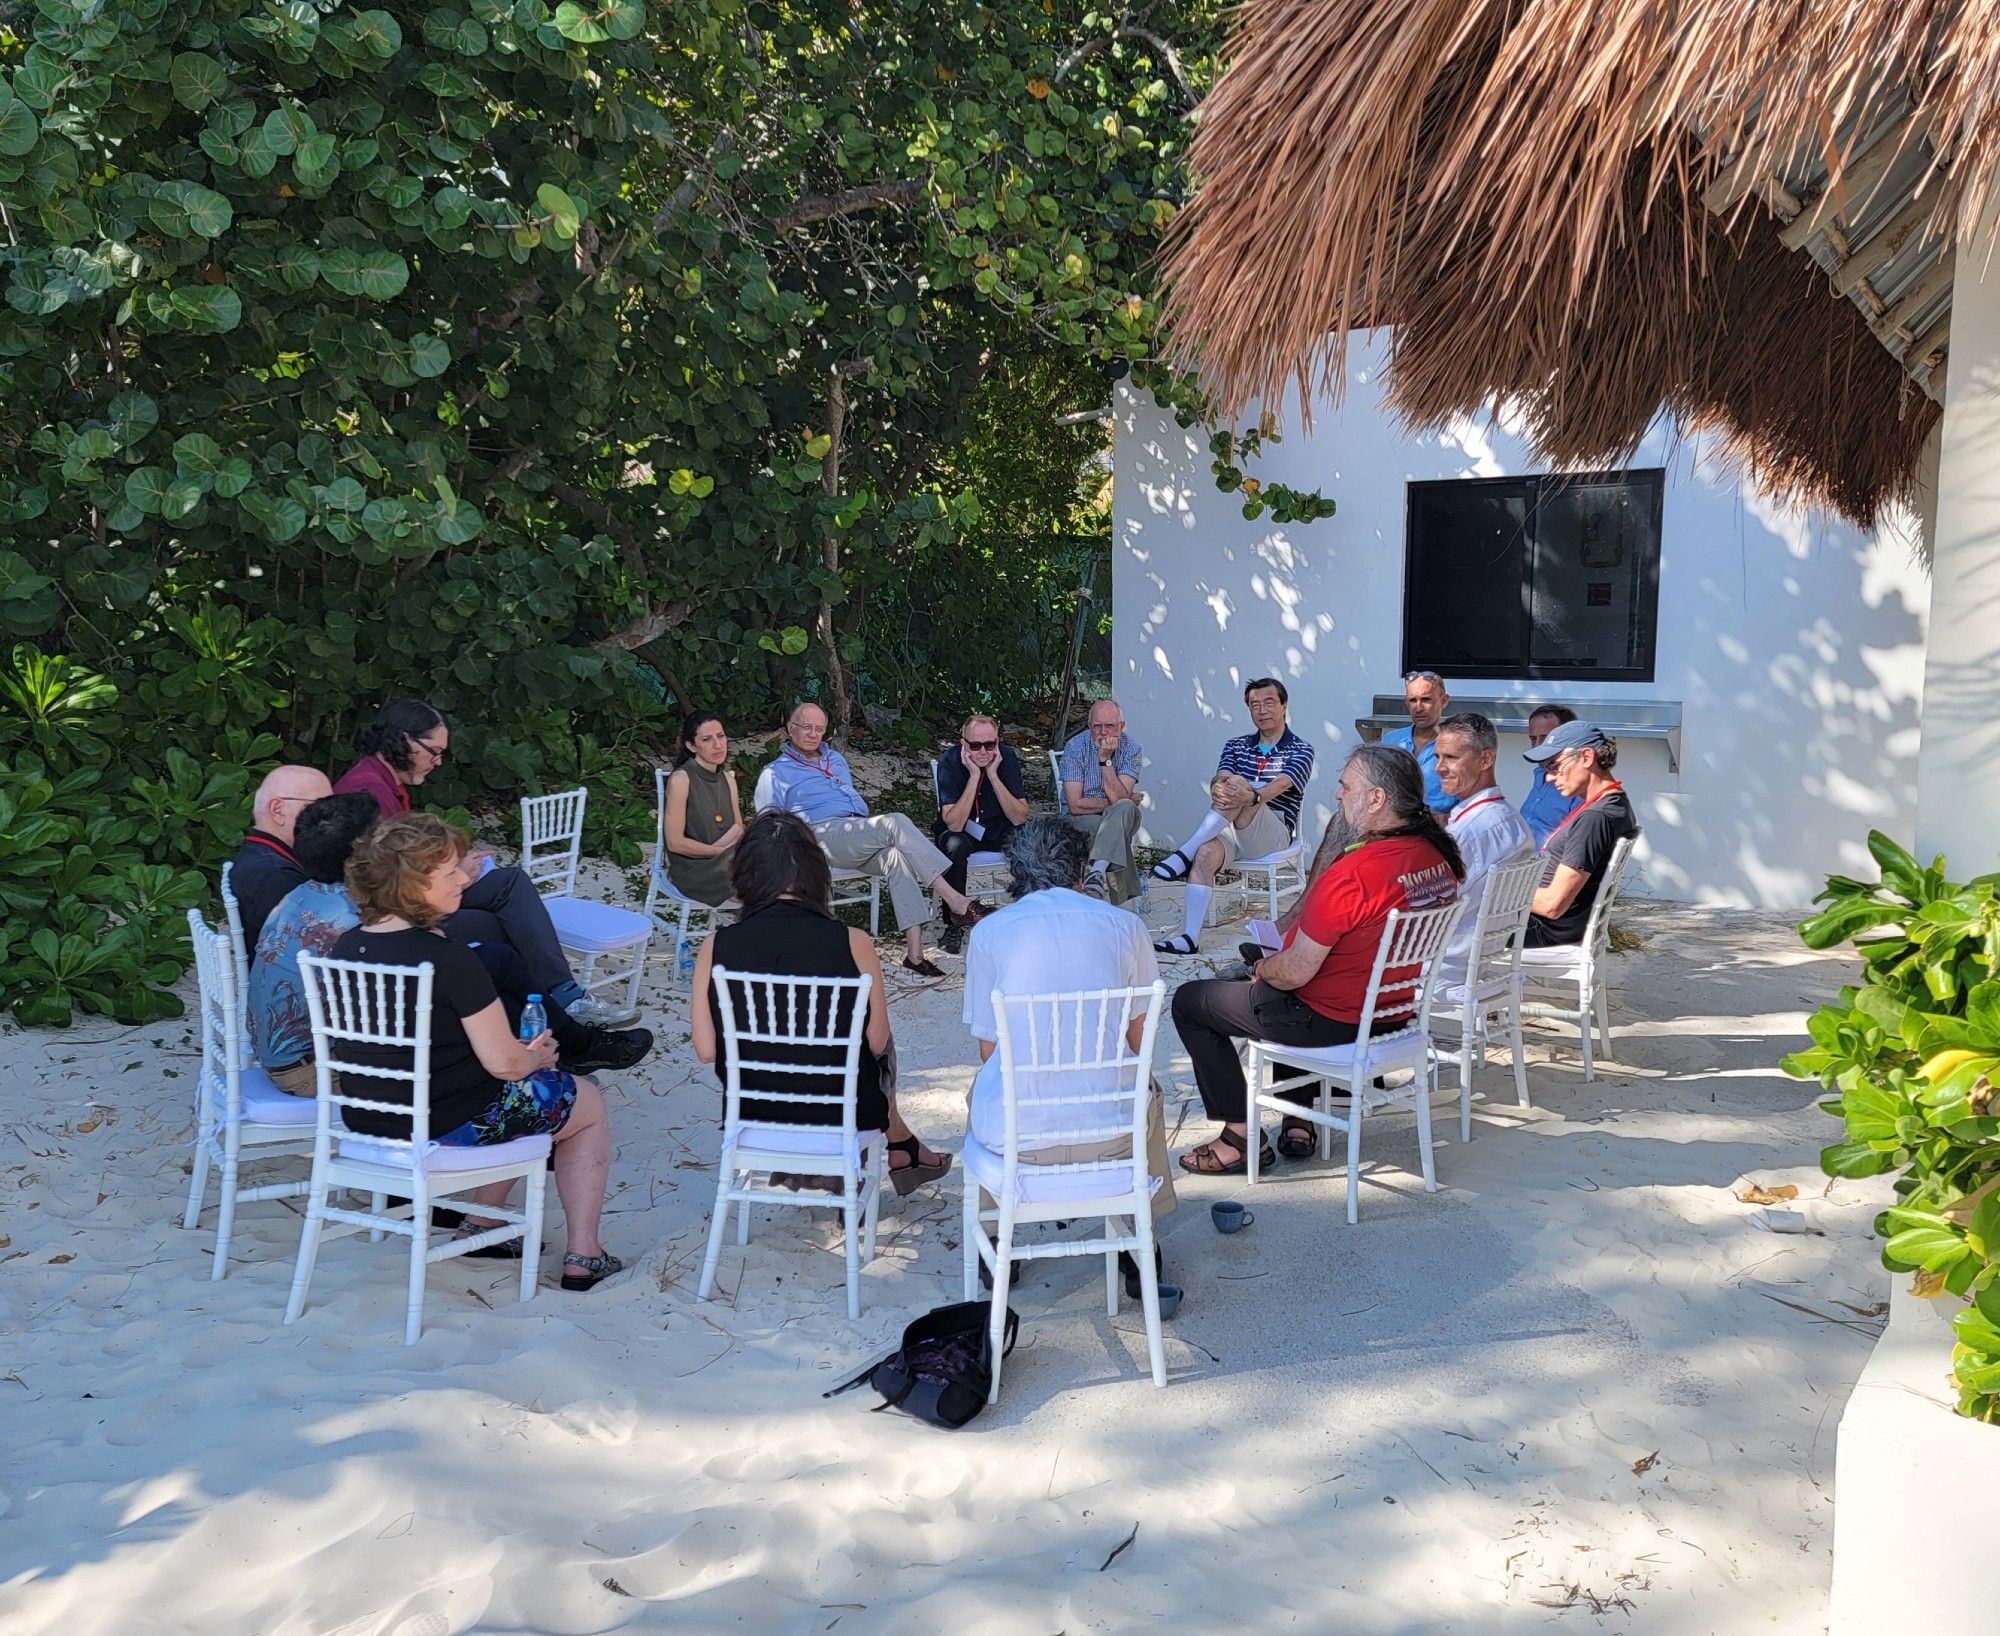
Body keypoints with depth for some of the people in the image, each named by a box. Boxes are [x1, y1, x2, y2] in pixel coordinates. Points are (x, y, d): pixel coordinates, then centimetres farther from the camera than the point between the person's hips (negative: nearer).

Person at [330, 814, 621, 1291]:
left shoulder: (345, 947, -1)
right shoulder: (450, 960, -25)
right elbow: (504, 1062, -21)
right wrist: (538, 1056, 3)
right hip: (446, 1126, -8)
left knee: (519, 1092, 32)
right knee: (588, 1104, 16)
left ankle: (481, 1224, 31)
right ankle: (583, 1255, 16)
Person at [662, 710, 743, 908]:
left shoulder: (728, 778, 13)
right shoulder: (681, 779, -10)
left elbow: (740, 834, 10)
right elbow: (675, 843, -14)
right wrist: (722, 851, -14)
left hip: (725, 862, 7)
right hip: (692, 870, -7)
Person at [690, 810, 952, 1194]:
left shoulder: (715, 947, -14)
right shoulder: (853, 944, -19)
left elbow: (706, 1051, -8)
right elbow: (877, 1043, -9)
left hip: (753, 1110, 2)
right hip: (843, 1112, -2)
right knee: (882, 1046, 32)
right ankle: (901, 1147, 50)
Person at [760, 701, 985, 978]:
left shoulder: (835, 759, 31)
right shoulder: (776, 773, 13)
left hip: (859, 839, 6)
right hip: (824, 834, -6)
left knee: (896, 855, -30)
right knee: (895, 822, -30)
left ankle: (914, 950, -40)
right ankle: (954, 900, -36)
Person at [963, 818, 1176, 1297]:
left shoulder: (988, 931, 0)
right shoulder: (1124, 925, 2)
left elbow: (989, 1050, 4)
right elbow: (1141, 1038, 10)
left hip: (1015, 1134, 0)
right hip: (1111, 1131, 1)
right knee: (1147, 1091, 35)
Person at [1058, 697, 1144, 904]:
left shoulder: (1131, 747, -6)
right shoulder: (1075, 747, -9)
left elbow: (1119, 798, -19)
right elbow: (1076, 805, -15)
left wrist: (1106, 760, -26)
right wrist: (1119, 802, -11)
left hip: (1120, 818, 1)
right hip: (1083, 820, -1)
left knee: (1124, 809, -34)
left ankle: (1098, 871, -48)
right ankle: (1123, 894, -29)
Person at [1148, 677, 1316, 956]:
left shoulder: (1300, 750, 6)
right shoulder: (1236, 746, 20)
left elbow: (1281, 784, -15)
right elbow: (1219, 778, 1)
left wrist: (1251, 796, -37)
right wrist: (1217, 787, -27)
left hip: (1273, 835, -4)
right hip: (1231, 830, 4)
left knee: (1236, 783, -30)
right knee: (1206, 854, -31)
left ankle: (1185, 852, -31)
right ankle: (1190, 937, -37)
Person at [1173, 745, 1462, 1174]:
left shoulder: (1353, 873, -30)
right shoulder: (1437, 856, -3)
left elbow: (1294, 973, -24)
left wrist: (1262, 968, -1)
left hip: (1334, 1021, -9)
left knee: (1189, 1002, 8)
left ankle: (1241, 1136, 10)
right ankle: (1299, 1121, 33)